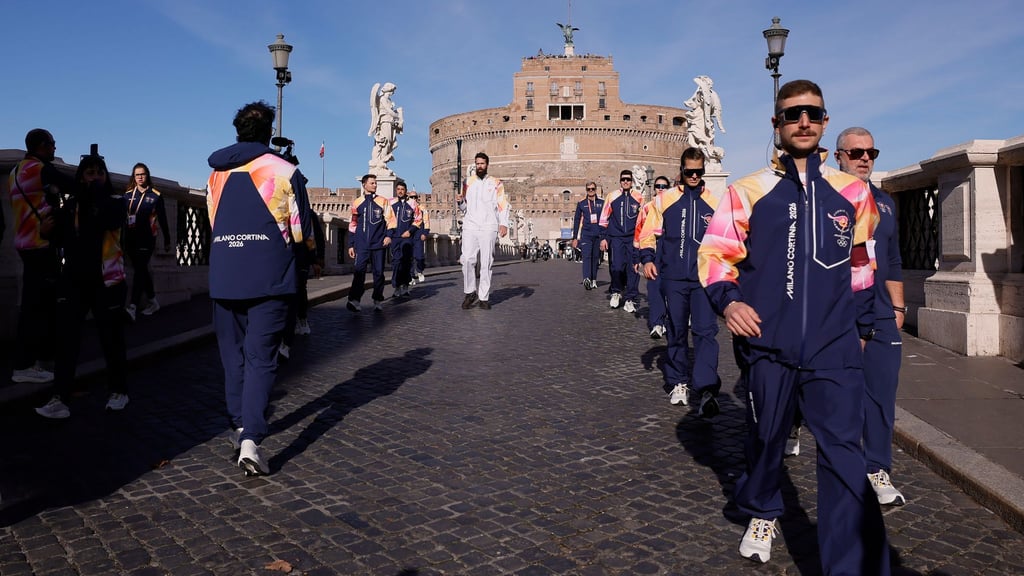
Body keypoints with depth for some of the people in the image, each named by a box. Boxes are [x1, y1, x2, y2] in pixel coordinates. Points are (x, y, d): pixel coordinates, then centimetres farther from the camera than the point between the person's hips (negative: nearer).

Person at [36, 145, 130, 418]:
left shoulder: (116, 201, 0)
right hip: (74, 279, 3)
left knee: (111, 339, 5)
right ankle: (60, 399, -4)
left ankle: (119, 391, 19)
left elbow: (112, 221, -22)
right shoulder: (71, 203, 8)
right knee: (66, 339, -5)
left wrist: (99, 193, -15)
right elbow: (61, 237, 6)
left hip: (106, 280, -2)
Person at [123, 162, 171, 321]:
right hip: (131, 239, 4)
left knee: (140, 270, -13)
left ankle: (132, 307, -22)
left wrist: (167, 240, 7)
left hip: (147, 239, -4)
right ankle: (153, 301, 26)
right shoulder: (128, 195, 10)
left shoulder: (155, 195, 2)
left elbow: (162, 219, 5)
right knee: (141, 270, 12)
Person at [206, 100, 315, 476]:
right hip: (269, 277, -4)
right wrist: (310, 249, 22)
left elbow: (213, 224, 20)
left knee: (233, 354, 16)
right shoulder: (284, 171, -2)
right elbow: (301, 231, 1)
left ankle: (239, 427, 24)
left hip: (223, 276, 4)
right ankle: (251, 439, -15)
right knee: (261, 357, -4)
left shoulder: (216, 174, 11)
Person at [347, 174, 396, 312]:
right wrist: (351, 245, 10)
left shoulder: (383, 201, 6)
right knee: (359, 271, -11)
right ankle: (355, 300, -16)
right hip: (362, 245, 0)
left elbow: (390, 220, 5)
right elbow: (352, 225, 13)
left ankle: (378, 300, 14)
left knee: (378, 272, 5)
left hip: (378, 244, 0)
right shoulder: (357, 203, 9)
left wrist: (388, 235, -11)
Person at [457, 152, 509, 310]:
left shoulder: (496, 183, 10)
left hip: (489, 228, -1)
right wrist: (461, 201, -4)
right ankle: (470, 292, 0)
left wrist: (503, 224, -9)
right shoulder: (468, 182, 16)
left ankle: (484, 297, 3)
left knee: (486, 263, -2)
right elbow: (464, 207, 19)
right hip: (470, 226, 1)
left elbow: (503, 205, 4)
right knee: (467, 260, -13)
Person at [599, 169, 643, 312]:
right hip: (616, 237, -1)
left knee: (633, 268, -2)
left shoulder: (638, 197, 7)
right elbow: (604, 219, 9)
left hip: (633, 238, 1)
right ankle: (616, 292, 18)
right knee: (616, 267, -9)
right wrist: (604, 238, 5)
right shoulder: (612, 197, 6)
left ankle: (630, 299, 7)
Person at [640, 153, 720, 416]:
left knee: (706, 331, -12)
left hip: (704, 278, 0)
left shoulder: (714, 202, 8)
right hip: (673, 278, 1)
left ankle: (706, 390, -16)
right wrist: (647, 259, -6)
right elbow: (649, 233, 8)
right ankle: (678, 383, 23)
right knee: (677, 332, 10)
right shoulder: (664, 199, 5)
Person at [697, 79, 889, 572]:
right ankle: (762, 515, 43)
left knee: (843, 454, -6)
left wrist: (860, 323, 19)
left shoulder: (851, 192, 7)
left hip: (834, 349, 1)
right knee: (765, 439, 15)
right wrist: (727, 300, -15)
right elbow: (714, 253, 2)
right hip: (767, 346, 0)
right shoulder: (749, 191, 0)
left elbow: (860, 263, 19)